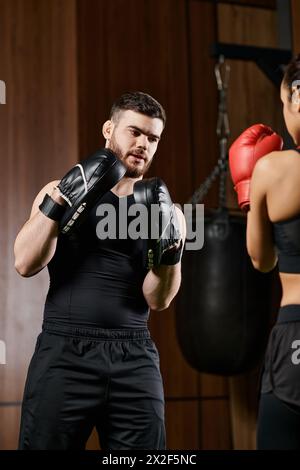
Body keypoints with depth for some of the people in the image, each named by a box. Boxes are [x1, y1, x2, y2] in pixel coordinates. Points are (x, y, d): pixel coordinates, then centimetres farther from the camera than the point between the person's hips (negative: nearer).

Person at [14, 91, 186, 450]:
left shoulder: (166, 211, 9)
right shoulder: (62, 189, 7)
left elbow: (158, 300, 1)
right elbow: (26, 264, -7)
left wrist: (168, 246, -15)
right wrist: (61, 198, -16)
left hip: (134, 358, 2)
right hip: (64, 352, -1)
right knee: (46, 443, 2)